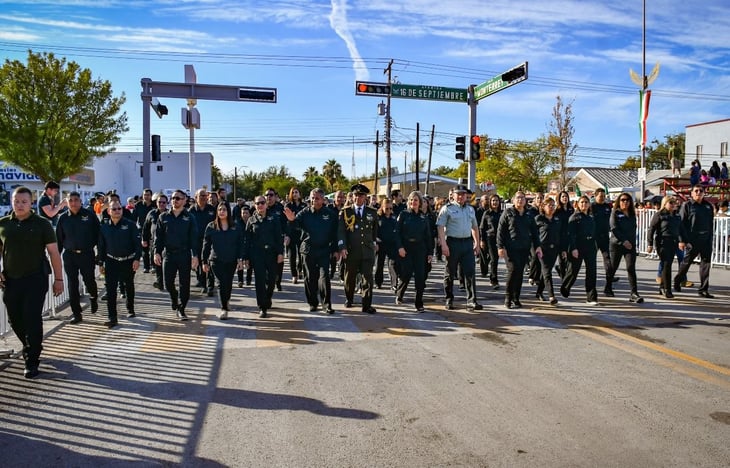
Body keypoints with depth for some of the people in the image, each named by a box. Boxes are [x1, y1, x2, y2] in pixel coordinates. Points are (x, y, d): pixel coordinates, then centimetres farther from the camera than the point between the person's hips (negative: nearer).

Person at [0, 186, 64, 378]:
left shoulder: (42, 224, -3)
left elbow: (53, 252, -2)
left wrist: (58, 278, -5)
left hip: (36, 278, -4)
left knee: (32, 318, -5)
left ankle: (32, 361, 5)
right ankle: (30, 346, 37)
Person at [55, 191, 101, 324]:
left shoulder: (90, 215, -2)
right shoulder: (63, 218, 5)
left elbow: (97, 234, 0)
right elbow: (59, 239, 10)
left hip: (87, 254, -2)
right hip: (70, 255, 2)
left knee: (89, 281, 3)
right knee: (72, 285, 3)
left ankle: (94, 298, 38)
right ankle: (76, 314, 12)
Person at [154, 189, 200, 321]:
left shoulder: (189, 218, 1)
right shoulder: (163, 217, 7)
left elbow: (194, 238, -3)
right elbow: (158, 236, 7)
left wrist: (195, 255, -10)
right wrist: (156, 252, -4)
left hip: (185, 255, -1)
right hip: (168, 254, 2)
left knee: (184, 284, 1)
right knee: (168, 283, 4)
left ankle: (181, 309, 13)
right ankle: (174, 298, 36)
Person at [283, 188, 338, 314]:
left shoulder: (330, 213, -1)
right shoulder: (305, 213, 1)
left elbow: (335, 233, 0)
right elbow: (297, 225, -13)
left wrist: (335, 249, -2)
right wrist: (292, 220, -35)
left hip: (324, 250, -2)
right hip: (308, 250, 2)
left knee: (324, 276, -8)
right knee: (310, 278, 9)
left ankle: (326, 304, -1)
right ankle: (312, 303, 21)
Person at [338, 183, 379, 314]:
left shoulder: (372, 213, 9)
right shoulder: (345, 211, 3)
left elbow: (375, 230, 23)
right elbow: (341, 231, -5)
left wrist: (374, 243, 24)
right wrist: (342, 247, -15)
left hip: (368, 250, 1)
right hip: (351, 250, 0)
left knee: (367, 278, -5)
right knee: (349, 277, 12)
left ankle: (367, 305, -1)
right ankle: (348, 299, 33)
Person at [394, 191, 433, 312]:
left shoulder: (424, 217, 9)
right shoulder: (403, 214, 2)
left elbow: (428, 236, 10)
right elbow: (398, 232, -3)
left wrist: (430, 252, 6)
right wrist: (400, 247, -15)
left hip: (420, 249, 2)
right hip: (406, 248, -2)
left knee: (420, 276, -2)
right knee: (406, 274, -6)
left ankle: (419, 304, 8)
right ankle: (399, 294, 23)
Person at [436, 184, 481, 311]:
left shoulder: (470, 209, 14)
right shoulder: (447, 208, -4)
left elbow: (474, 227, 22)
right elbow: (440, 226, -11)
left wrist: (477, 243, 17)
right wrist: (443, 244, -19)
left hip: (468, 242, 5)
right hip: (452, 242, -4)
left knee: (470, 272, -2)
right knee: (450, 273, 5)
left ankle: (471, 301, 0)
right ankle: (449, 300, 17)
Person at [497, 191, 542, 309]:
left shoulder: (529, 215, 15)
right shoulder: (508, 213, 2)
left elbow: (534, 232, 18)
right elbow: (500, 230, -1)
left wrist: (537, 246, 8)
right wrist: (500, 246, -8)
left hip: (524, 249, 4)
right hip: (511, 248, -4)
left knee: (520, 273, 5)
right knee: (513, 270, -14)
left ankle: (516, 298, 13)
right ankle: (508, 298, -2)